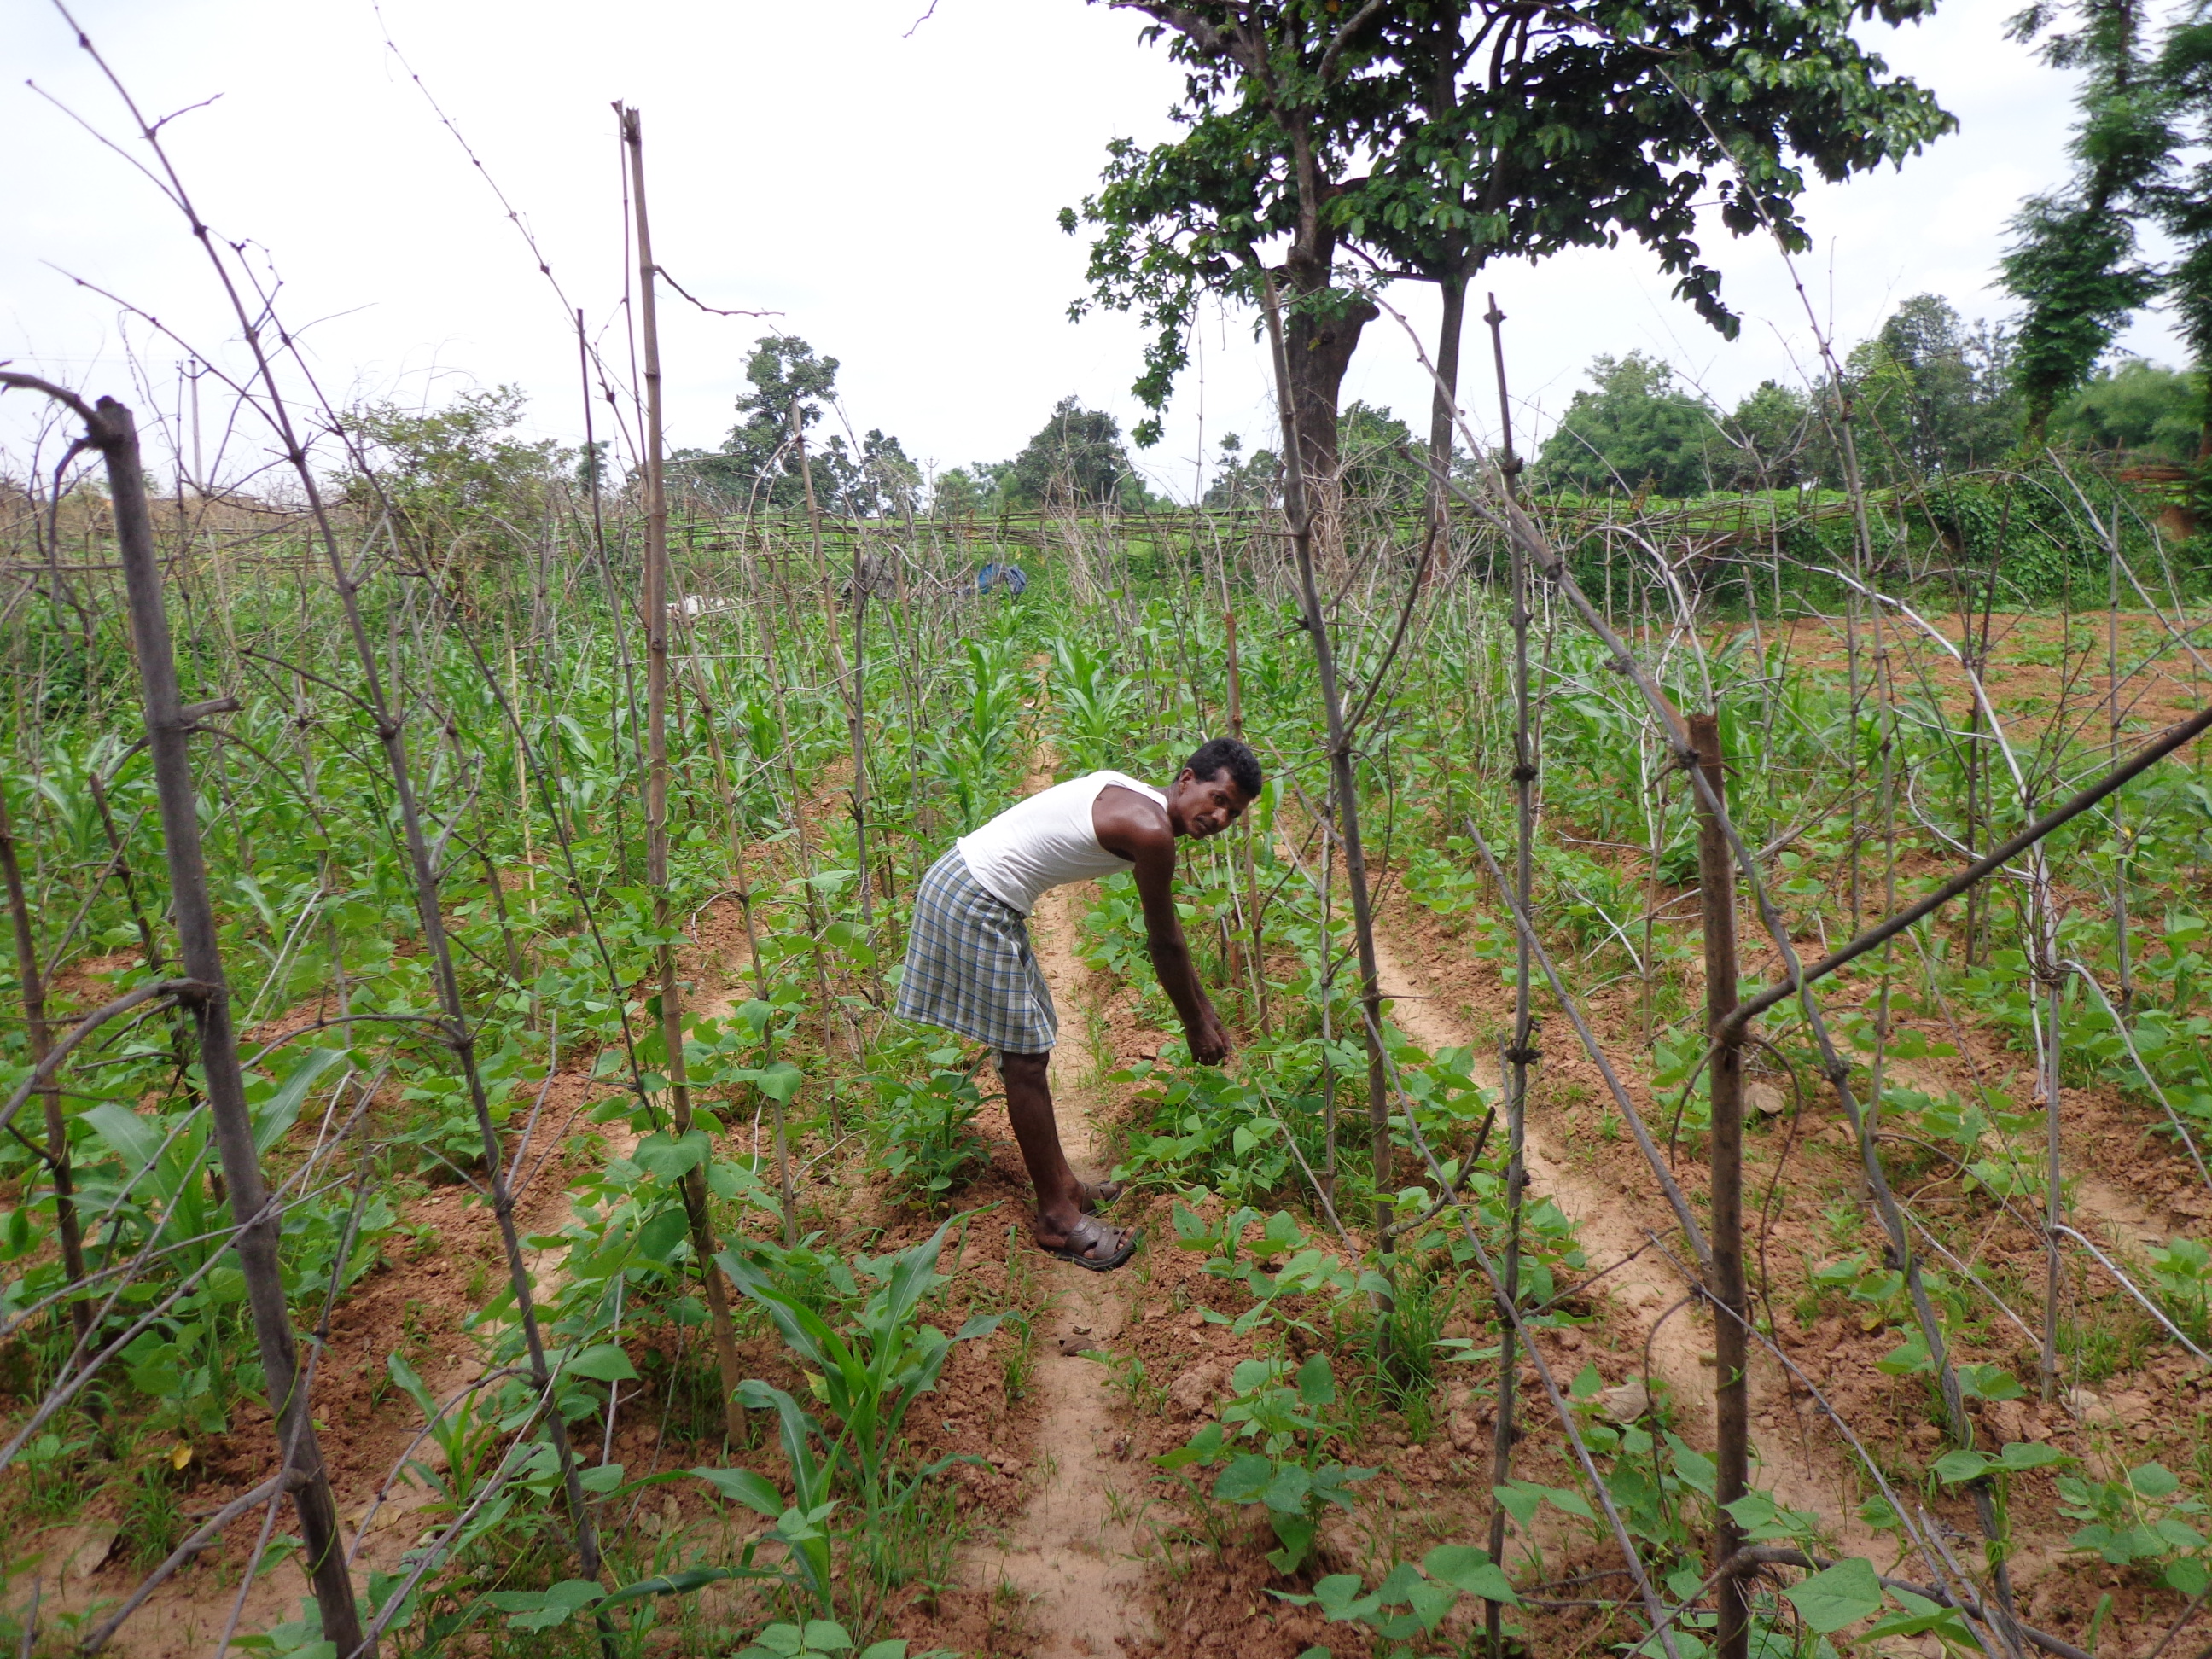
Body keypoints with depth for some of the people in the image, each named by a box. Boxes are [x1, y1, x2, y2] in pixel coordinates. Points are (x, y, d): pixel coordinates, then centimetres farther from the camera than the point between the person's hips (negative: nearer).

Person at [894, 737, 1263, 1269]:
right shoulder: (1150, 831, -19)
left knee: (1029, 1044, 18)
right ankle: (1056, 1216, 7)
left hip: (967, 882, 11)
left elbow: (1169, 936, 19)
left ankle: (1061, 1184, 30)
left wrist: (1207, 1012, 23)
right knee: (1025, 1057, -4)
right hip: (975, 903, -11)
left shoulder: (1137, 803, 12)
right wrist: (1196, 1026, 5)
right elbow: (1164, 946, -9)